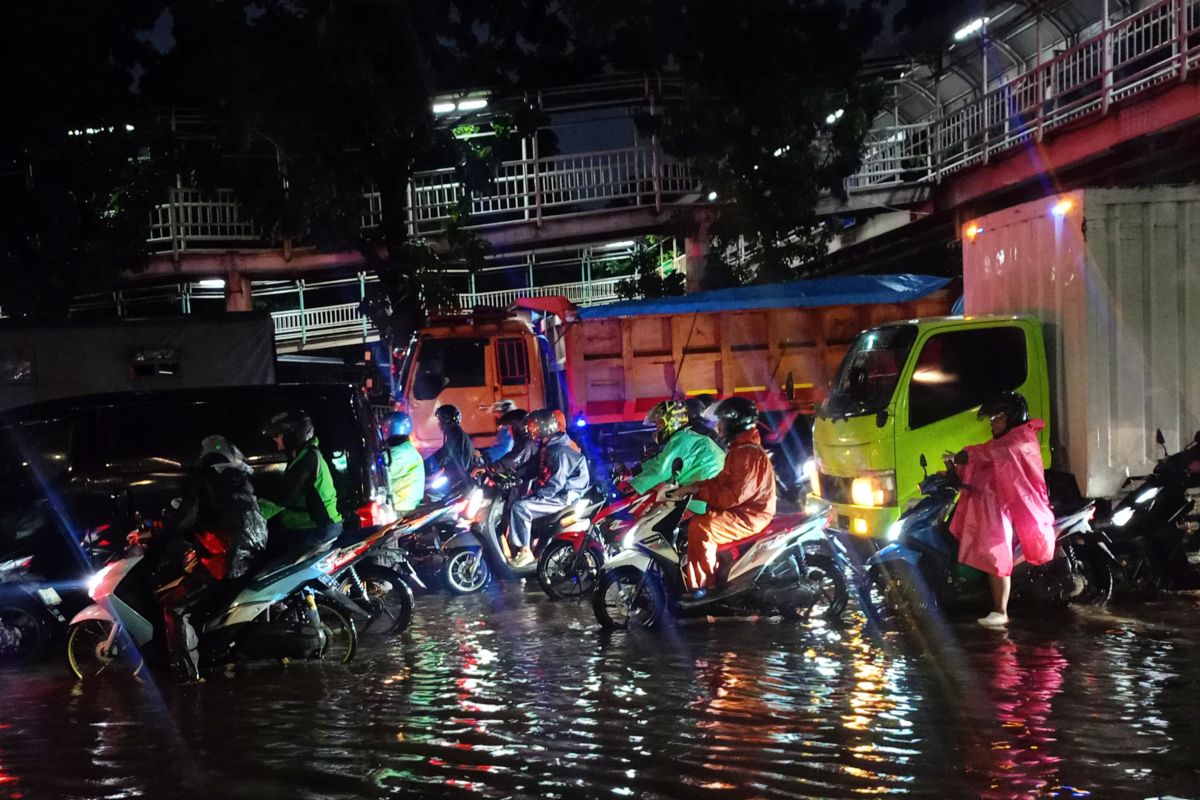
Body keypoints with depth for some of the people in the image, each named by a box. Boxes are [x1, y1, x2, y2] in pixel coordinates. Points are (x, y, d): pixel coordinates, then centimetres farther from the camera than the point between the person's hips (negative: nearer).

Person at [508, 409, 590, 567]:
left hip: (564, 497, -11)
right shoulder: (548, 447, 12)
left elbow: (556, 483, -26)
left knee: (519, 508, -21)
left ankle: (524, 552, -17)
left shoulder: (560, 451, -21)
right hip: (555, 494, 11)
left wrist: (535, 494, -21)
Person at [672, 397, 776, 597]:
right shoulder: (739, 448, 15)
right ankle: (689, 579, 12)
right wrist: (691, 487, 3)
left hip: (749, 515, -11)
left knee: (700, 528, -25)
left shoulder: (749, 453, -20)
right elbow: (722, 482, 16)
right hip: (737, 510, 11)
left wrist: (699, 490, -20)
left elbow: (734, 495, -26)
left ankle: (701, 586, -18)